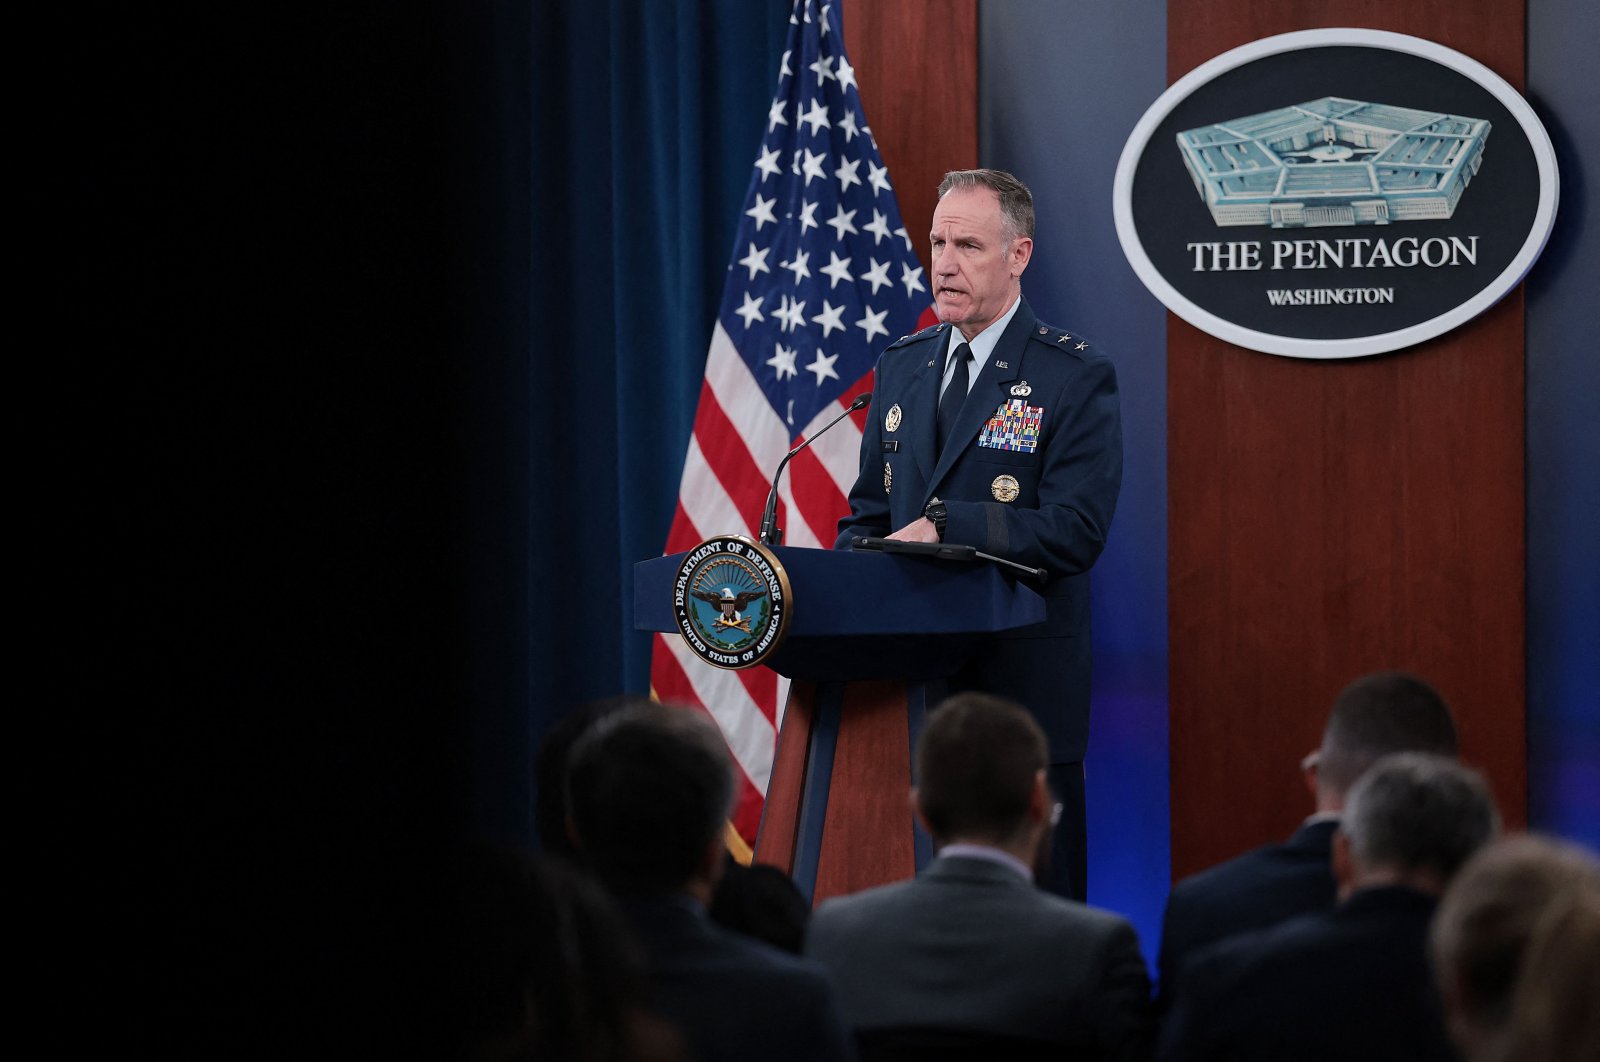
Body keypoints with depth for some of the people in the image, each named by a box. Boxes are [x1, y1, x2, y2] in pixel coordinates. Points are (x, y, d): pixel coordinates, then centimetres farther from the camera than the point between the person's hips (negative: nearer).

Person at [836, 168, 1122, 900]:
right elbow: (867, 511, 18)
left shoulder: (1075, 377, -5)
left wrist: (946, 526, -21)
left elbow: (1076, 530, -14)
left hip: (1022, 686, -5)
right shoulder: (901, 367, 14)